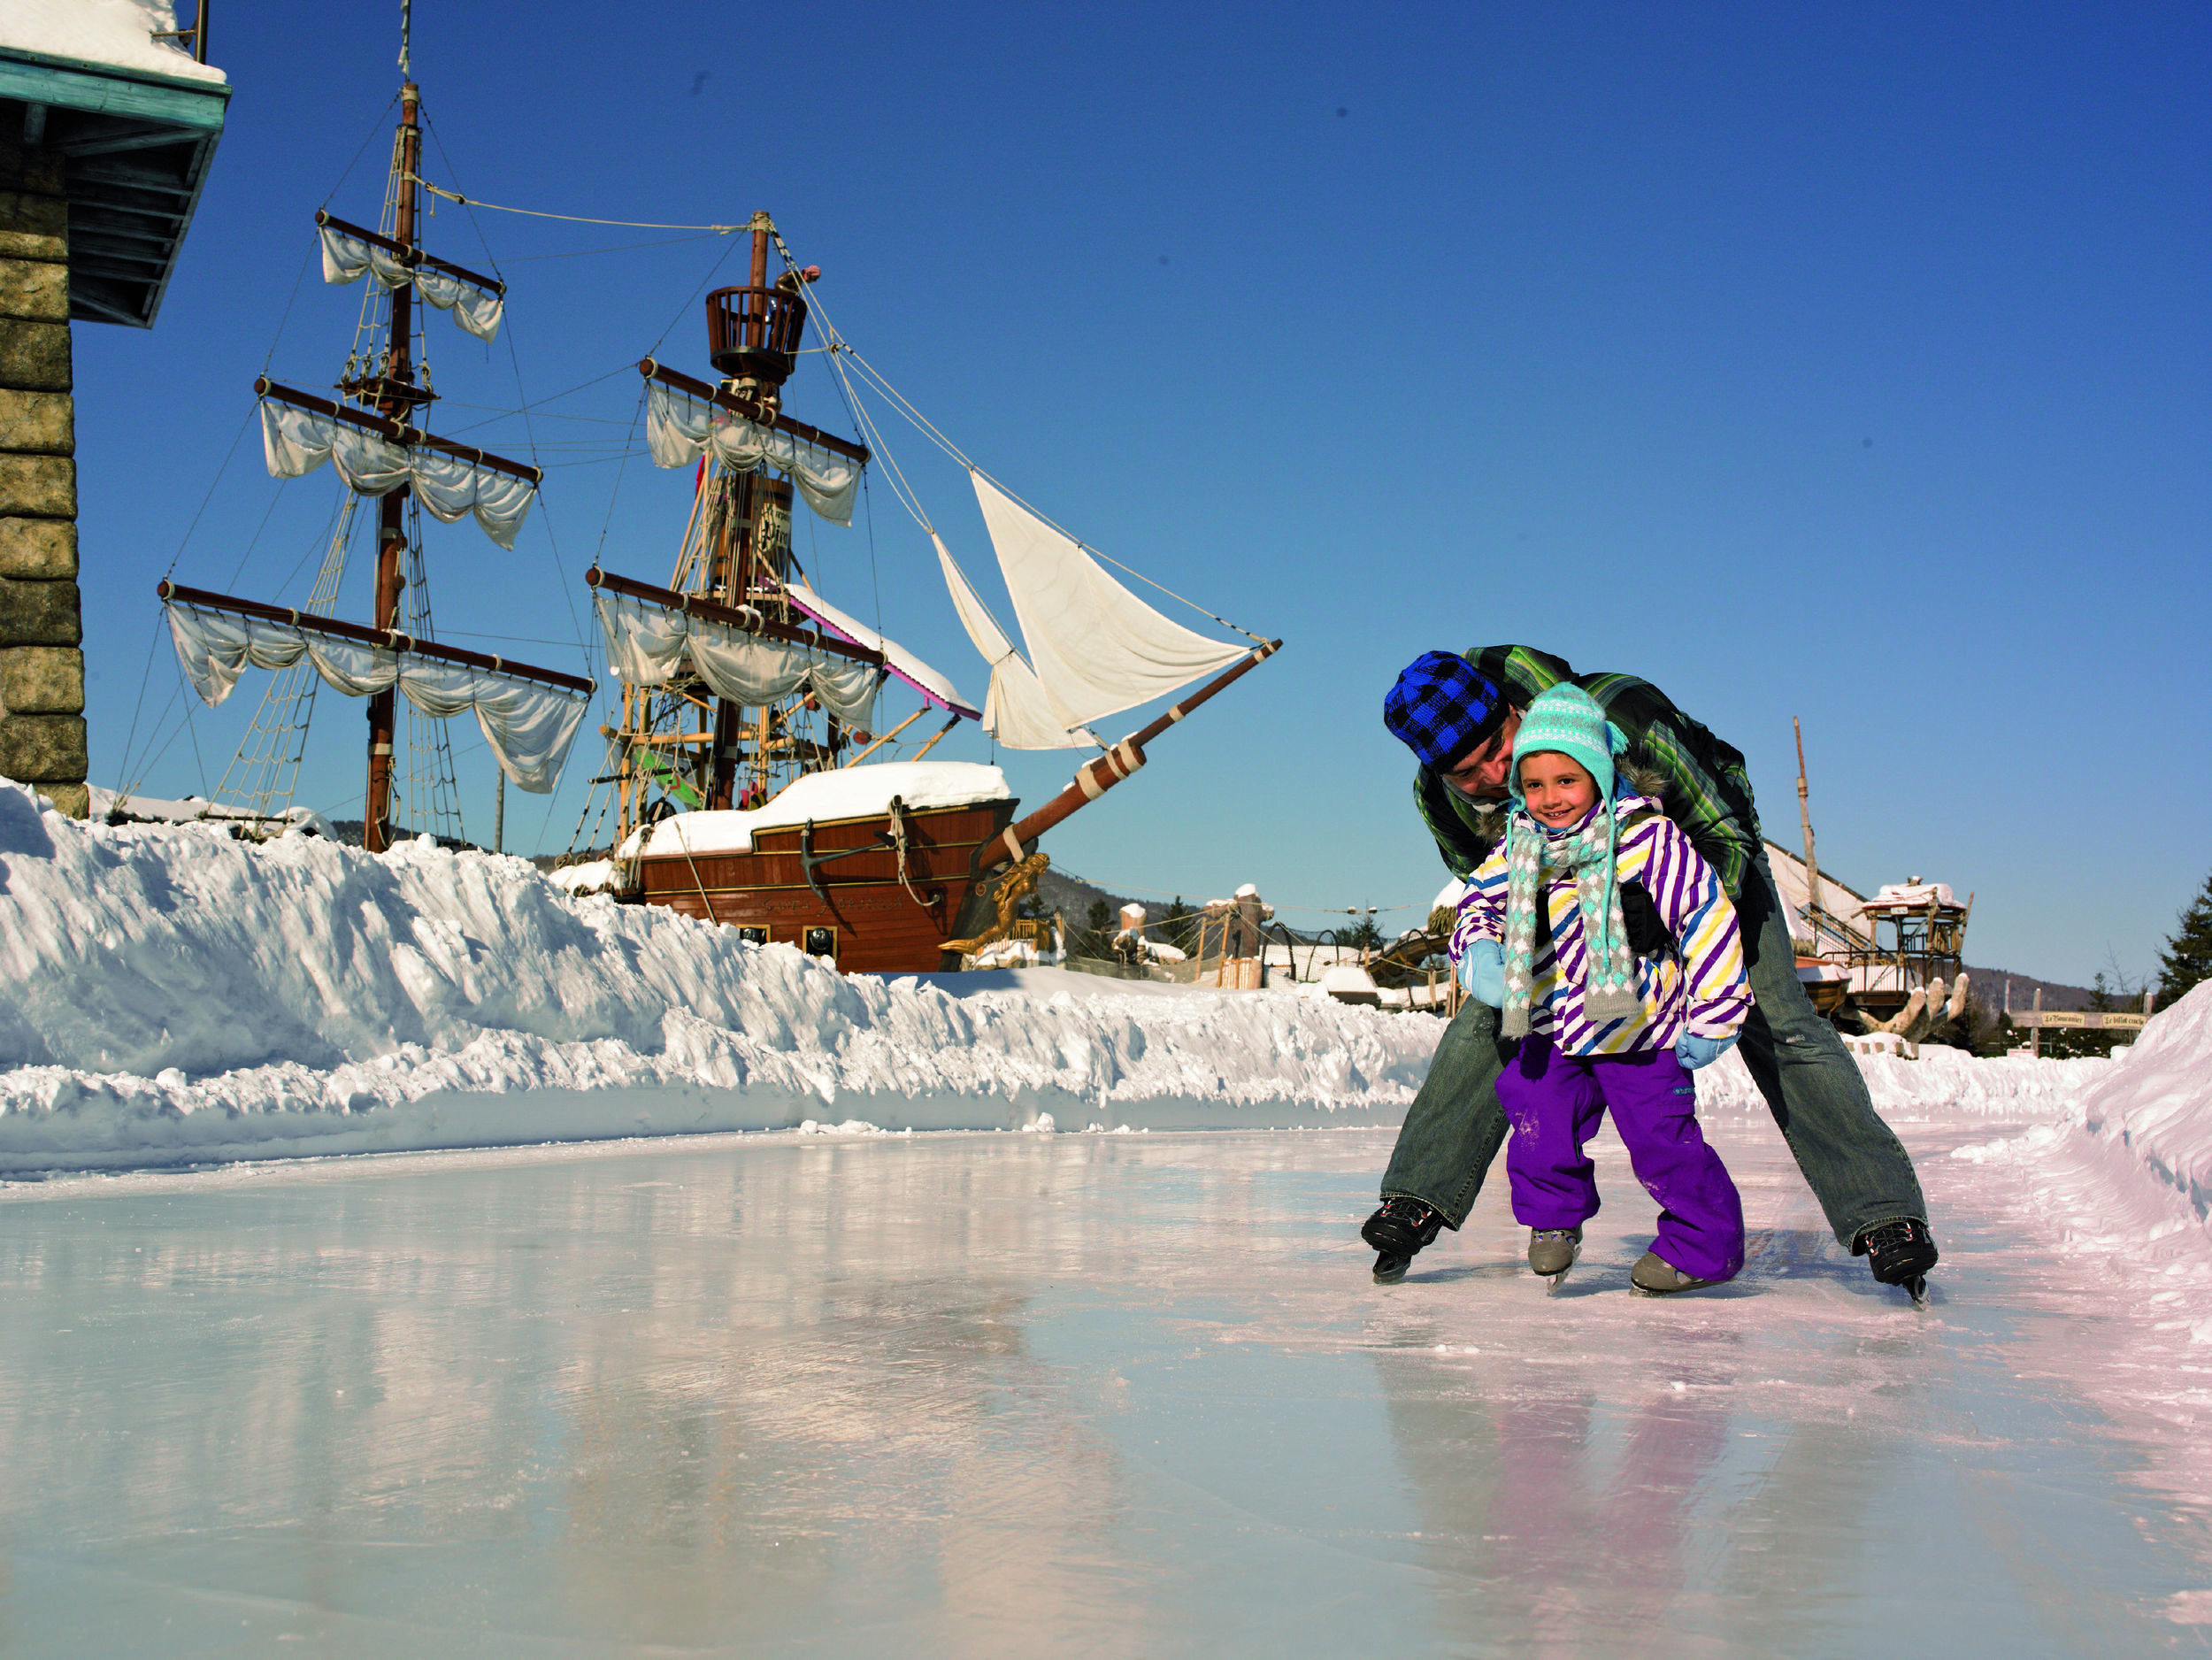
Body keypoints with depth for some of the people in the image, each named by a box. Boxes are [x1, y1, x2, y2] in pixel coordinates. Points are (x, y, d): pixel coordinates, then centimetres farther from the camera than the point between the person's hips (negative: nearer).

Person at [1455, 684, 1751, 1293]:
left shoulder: (1647, 837, -16)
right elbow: (1480, 899, 14)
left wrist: (1712, 1016, -9)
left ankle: (1706, 1246, 20)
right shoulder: (1518, 845, -2)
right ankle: (1555, 1217, 14)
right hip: (1553, 1025, 4)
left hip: (1641, 1026, -4)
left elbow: (1708, 919, -12)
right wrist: (1476, 950, -9)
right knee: (1532, 1102, -12)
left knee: (1659, 1139, -3)